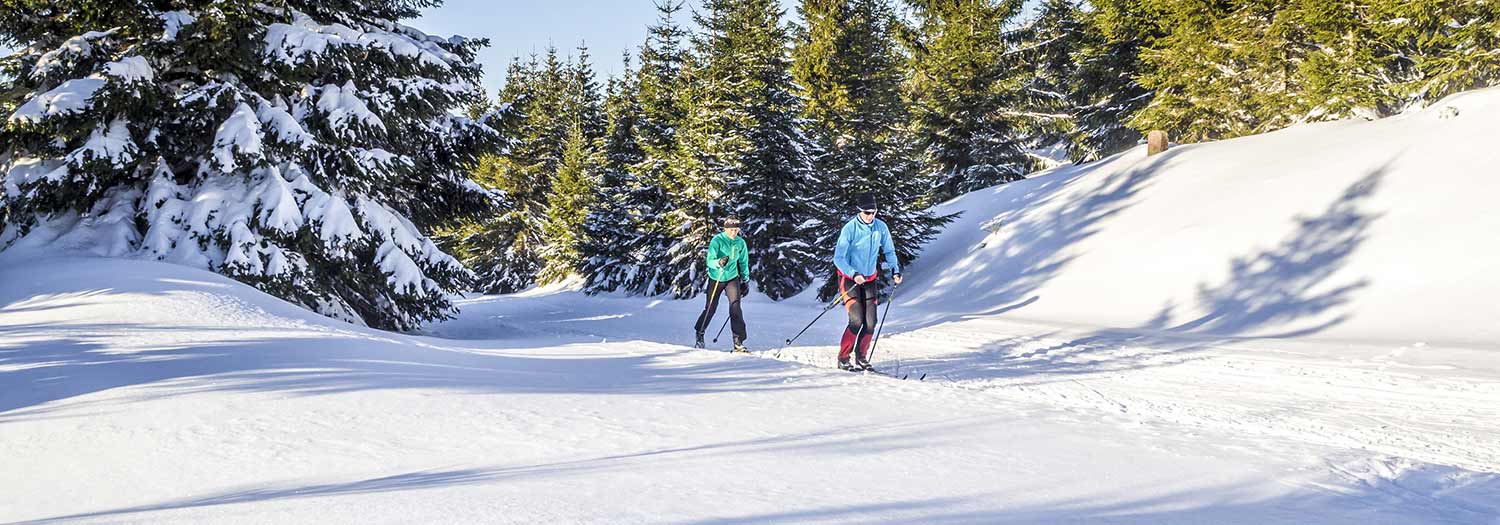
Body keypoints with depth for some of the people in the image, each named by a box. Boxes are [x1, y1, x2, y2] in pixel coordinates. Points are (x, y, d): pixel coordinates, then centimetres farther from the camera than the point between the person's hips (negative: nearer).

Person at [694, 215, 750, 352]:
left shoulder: (741, 243, -4)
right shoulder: (717, 240, -16)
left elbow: (743, 263, 10)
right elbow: (710, 260, -24)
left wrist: (745, 281, 10)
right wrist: (719, 263, -45)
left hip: (732, 278, 2)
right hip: (716, 278, -2)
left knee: (735, 307, -15)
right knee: (710, 308, 8)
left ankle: (738, 341, -14)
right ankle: (699, 333, 35)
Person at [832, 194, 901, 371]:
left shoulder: (881, 227, -4)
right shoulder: (850, 228, -17)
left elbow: (889, 251, 11)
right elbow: (838, 258, -17)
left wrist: (895, 270, -4)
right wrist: (854, 274, -30)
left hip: (870, 279, 5)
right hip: (849, 279, -4)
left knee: (870, 322, -2)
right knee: (856, 320, -15)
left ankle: (861, 358, 14)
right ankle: (843, 359, -3)